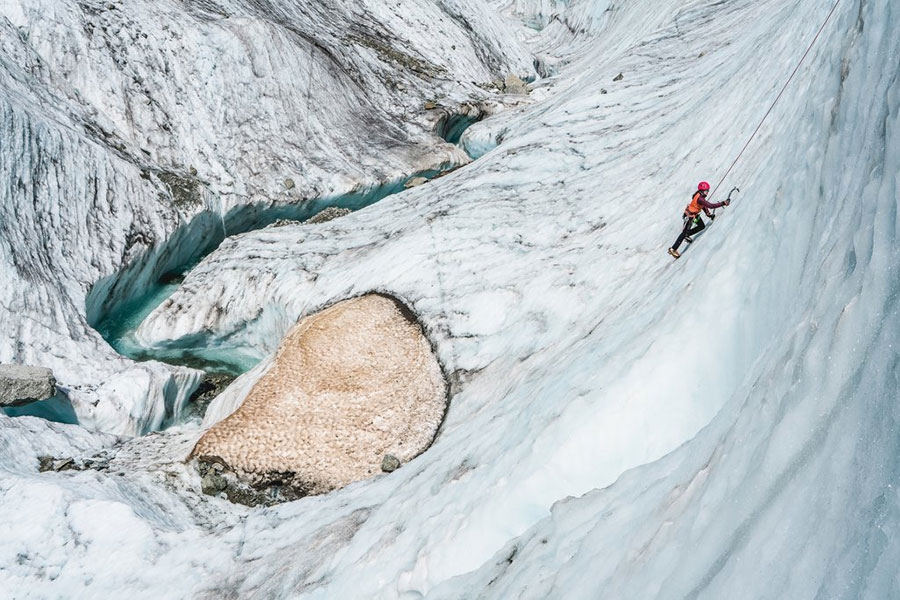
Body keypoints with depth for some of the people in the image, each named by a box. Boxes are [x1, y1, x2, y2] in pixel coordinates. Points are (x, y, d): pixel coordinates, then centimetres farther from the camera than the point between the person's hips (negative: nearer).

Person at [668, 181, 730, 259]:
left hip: (695, 214, 9)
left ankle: (686, 235, 32)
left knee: (702, 226, 18)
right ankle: (673, 249, 3)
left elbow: (703, 205, 8)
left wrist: (708, 214, 0)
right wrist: (723, 203, -36)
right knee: (684, 233, -3)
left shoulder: (700, 194, -6)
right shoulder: (699, 198, -35)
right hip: (690, 216, -9)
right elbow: (711, 206, -39)